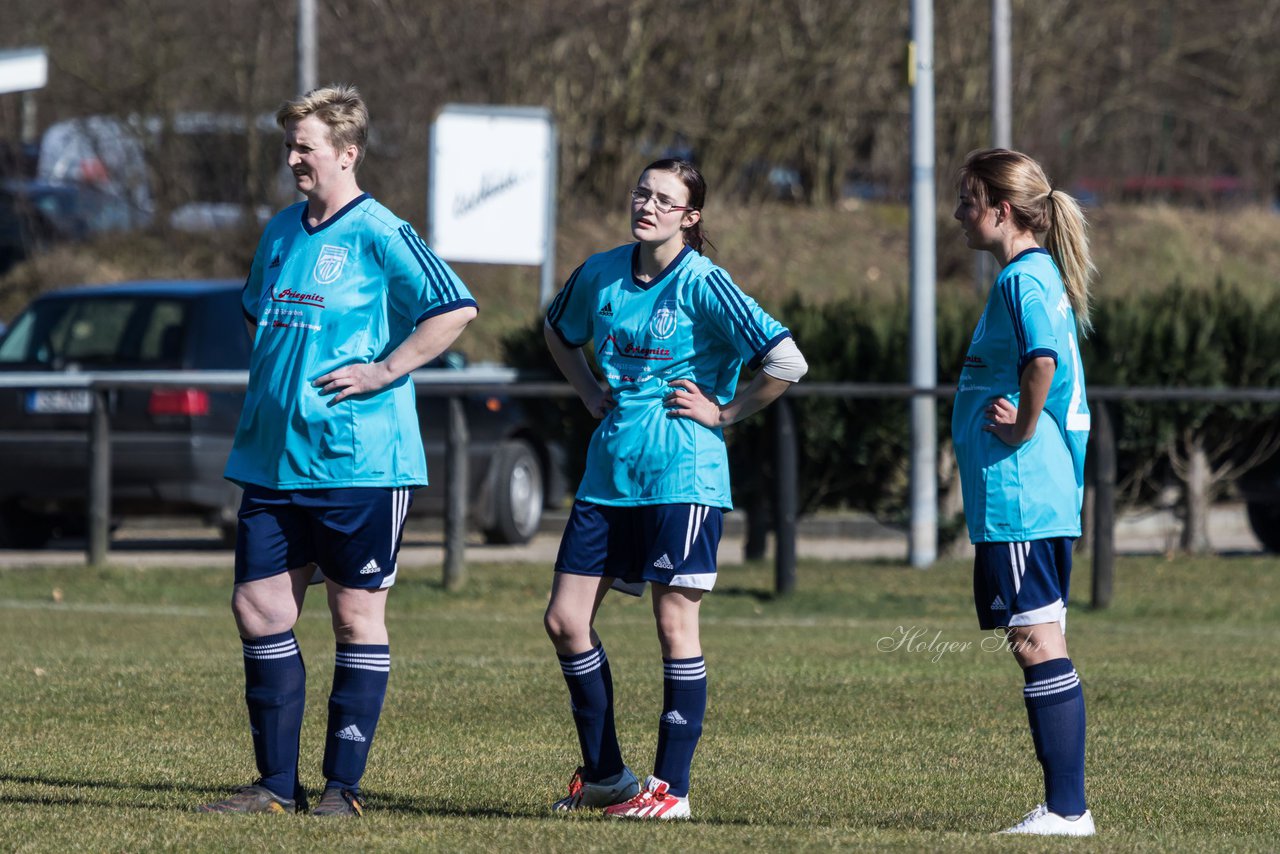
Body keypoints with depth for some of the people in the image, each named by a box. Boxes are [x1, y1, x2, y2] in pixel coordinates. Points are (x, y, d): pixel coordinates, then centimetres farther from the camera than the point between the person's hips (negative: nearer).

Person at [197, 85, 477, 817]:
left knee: (357, 616, 1)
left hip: (359, 461, -7)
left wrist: (383, 371, -16)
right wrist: (269, 382, 15)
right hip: (273, 455, 7)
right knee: (258, 609, 3)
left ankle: (345, 784, 7)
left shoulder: (379, 235, -9)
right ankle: (278, 783, 10)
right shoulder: (281, 232, 13)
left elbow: (456, 309, -17)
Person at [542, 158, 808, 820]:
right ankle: (604, 776, 17)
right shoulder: (602, 274, 7)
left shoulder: (702, 287, -12)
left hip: (680, 474, -7)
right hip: (609, 472, 7)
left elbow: (786, 361, -18)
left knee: (675, 626, -3)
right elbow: (558, 331, 29)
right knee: (566, 621, 4)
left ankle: (671, 787, 4)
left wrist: (724, 412, -10)